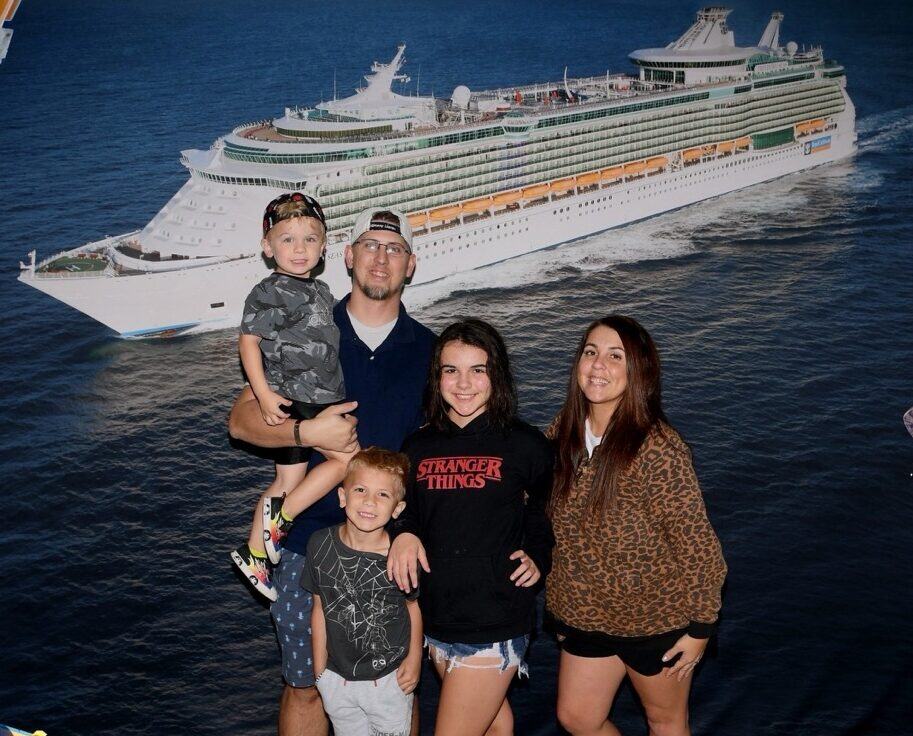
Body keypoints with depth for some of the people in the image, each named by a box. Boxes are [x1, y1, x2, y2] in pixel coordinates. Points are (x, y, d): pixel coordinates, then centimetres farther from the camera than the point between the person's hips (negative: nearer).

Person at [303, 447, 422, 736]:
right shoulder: (321, 545, -13)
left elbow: (413, 605, -2)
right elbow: (320, 608, -1)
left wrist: (414, 659, 1)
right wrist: (319, 669, 4)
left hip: (390, 679, -2)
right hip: (337, 679, 2)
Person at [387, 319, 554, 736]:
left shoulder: (525, 445, -6)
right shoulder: (417, 447, 4)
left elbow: (548, 511, 9)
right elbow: (406, 511, 15)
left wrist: (538, 556, -6)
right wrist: (404, 533, -6)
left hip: (493, 623, -5)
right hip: (435, 617, 5)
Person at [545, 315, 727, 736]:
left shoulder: (657, 449, -26)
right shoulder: (564, 432, -6)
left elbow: (696, 543, -19)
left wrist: (700, 627, -13)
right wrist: (560, 601, 15)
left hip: (655, 618, -6)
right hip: (586, 614, 6)